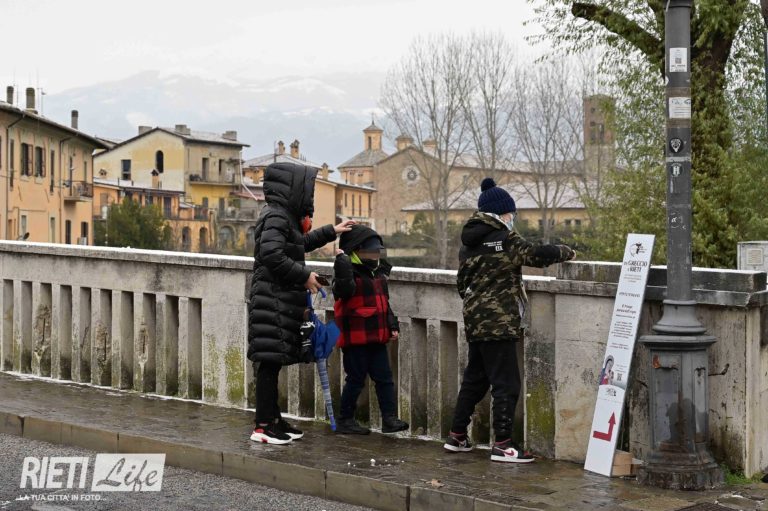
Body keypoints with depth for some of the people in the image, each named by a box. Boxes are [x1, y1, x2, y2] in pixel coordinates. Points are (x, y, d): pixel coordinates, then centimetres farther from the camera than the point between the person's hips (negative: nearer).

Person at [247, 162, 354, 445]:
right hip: (273, 301, -10)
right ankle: (262, 426, -7)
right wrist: (304, 276, -16)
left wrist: (330, 232, 39)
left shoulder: (286, 217, 18)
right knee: (270, 361, -9)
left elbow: (300, 244, 36)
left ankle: (273, 419, 19)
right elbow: (272, 255, -25)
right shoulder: (276, 216, -14)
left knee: (273, 363, 13)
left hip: (283, 301, 10)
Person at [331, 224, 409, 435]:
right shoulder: (351, 273, -10)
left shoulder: (378, 273, 16)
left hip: (377, 338, 8)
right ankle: (345, 420, 12)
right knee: (356, 379, 0)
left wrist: (392, 326, 17)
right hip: (355, 337, -8)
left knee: (384, 378, 4)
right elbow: (344, 291, -32)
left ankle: (389, 418, 7)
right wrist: (342, 266, -35)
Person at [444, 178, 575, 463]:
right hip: (499, 323, -9)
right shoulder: (504, 239, -13)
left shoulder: (468, 243, 12)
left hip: (475, 321, 9)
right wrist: (566, 252, 3)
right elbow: (538, 255, -14)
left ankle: (457, 436, 22)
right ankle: (502, 445, -6)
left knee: (474, 379, 18)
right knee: (506, 383, -5)